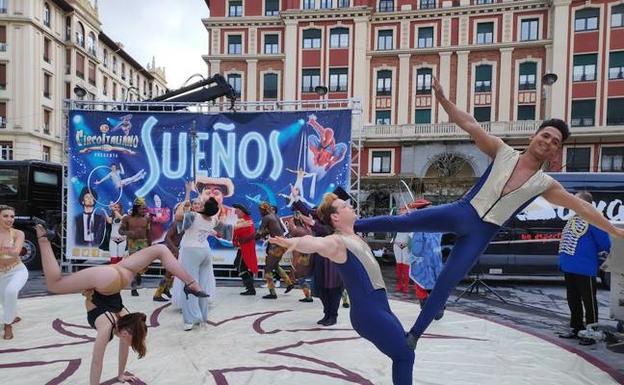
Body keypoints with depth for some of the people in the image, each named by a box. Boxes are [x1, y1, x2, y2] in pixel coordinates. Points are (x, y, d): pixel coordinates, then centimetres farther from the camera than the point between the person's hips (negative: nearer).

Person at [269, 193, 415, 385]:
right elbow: (314, 243, -39)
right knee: (405, 355, 0)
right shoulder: (336, 242, -17)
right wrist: (292, 242, -59)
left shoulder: (354, 236, 9)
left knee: (404, 353, 21)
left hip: (380, 306, 9)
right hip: (368, 312, -9)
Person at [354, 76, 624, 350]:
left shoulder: (545, 185, 6)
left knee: (446, 282, -1)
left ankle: (415, 334, 12)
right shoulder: (503, 152, 2)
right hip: (461, 212, 0)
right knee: (401, 221, -12)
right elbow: (471, 126, -5)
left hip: (481, 233, 0)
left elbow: (582, 207, 12)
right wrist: (442, 98, -13)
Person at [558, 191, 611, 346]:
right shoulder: (572, 220, 13)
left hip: (585, 270, -9)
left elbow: (605, 245, -14)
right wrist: (563, 261, 14)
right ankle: (576, 329, 30)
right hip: (568, 268, 9)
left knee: (589, 301, 3)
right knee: (573, 300, 17)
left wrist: (590, 252, 0)